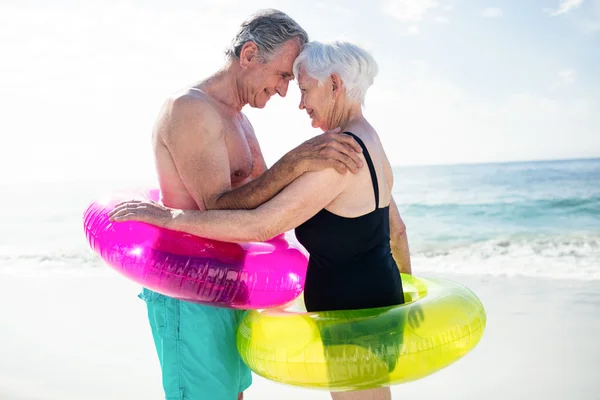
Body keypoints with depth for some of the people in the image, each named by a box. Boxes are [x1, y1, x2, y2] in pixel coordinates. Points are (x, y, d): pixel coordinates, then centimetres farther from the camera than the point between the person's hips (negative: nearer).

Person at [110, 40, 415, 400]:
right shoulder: (370, 145, 8)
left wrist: (168, 217, -23)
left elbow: (262, 225, -29)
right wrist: (405, 291, 32)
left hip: (353, 311, -10)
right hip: (377, 292, 10)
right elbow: (397, 229, 18)